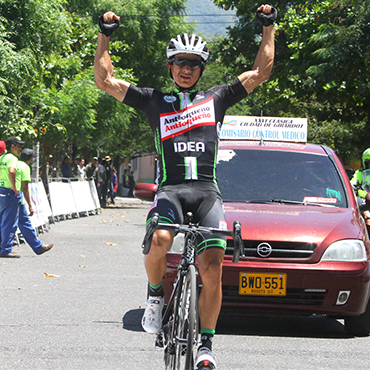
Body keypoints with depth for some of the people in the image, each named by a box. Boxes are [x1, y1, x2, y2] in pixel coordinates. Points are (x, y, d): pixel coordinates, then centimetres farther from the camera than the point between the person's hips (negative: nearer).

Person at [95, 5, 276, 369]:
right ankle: (155, 294, -2)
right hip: (170, 188, -1)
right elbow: (105, 80, 11)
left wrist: (268, 27, 15)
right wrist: (105, 35, 4)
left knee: (212, 267, -14)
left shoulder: (215, 99, 20)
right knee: (160, 240, -32)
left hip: (207, 191, 1)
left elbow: (260, 72, 19)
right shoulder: (154, 100, 17)